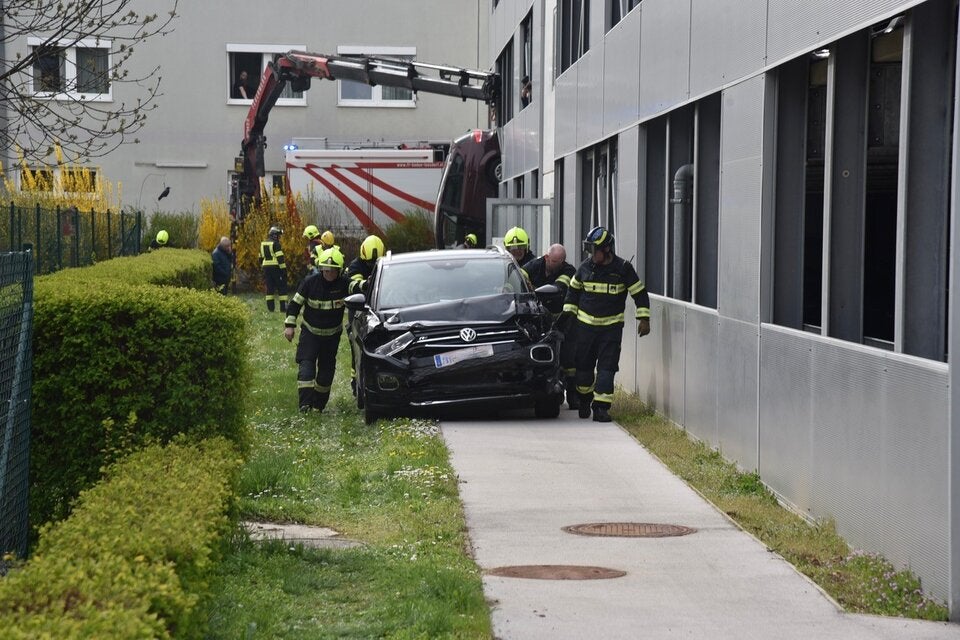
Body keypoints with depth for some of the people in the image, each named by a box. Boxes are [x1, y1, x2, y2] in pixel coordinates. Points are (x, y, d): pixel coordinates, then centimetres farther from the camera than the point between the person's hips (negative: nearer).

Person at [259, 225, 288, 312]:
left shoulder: (263, 244, 13)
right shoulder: (275, 244, -10)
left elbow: (261, 257, 19)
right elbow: (280, 258, -15)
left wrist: (262, 268, 26)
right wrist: (284, 269, -14)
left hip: (266, 268, 7)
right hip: (276, 268, -7)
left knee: (269, 287, 10)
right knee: (282, 287, -2)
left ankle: (270, 307, 7)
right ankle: (283, 307, -7)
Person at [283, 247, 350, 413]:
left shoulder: (344, 283, -13)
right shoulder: (310, 282, -14)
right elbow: (296, 302, -5)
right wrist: (289, 325, -7)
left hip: (332, 334, 1)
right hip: (310, 331, -1)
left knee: (326, 369, 7)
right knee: (306, 365, -16)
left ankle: (318, 405, 18)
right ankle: (305, 403, -22)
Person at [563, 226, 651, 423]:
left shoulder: (623, 268, -6)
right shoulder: (585, 267, 2)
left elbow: (640, 293, 0)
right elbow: (573, 290, 17)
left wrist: (644, 319, -5)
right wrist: (568, 312, 12)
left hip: (612, 327, -3)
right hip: (585, 325, 3)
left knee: (607, 367, -8)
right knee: (583, 364, 8)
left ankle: (601, 407, -9)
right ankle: (584, 399, 30)